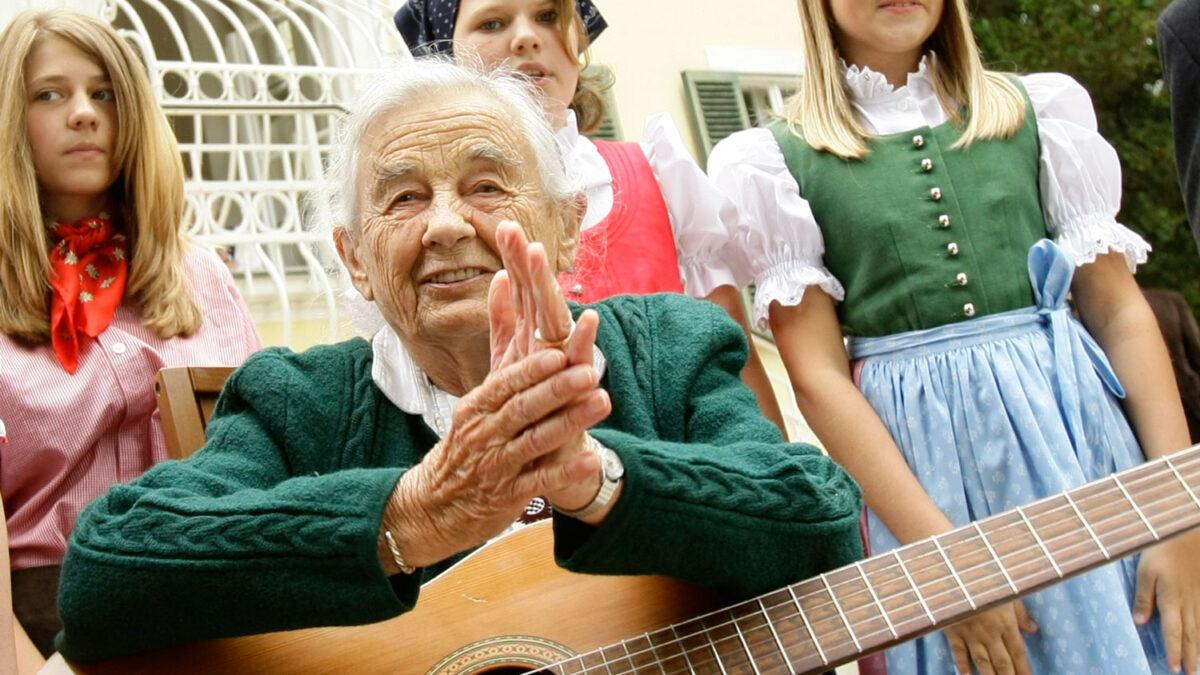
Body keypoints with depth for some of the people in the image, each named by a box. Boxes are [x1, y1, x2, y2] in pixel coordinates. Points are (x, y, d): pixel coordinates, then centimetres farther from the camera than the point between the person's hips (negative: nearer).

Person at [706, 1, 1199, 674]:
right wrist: (944, 554, -15)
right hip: (919, 458, -2)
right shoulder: (775, 159, 0)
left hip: (1077, 421, 3)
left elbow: (1120, 312, 4)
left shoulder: (1036, 106, 8)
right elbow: (818, 373, -7)